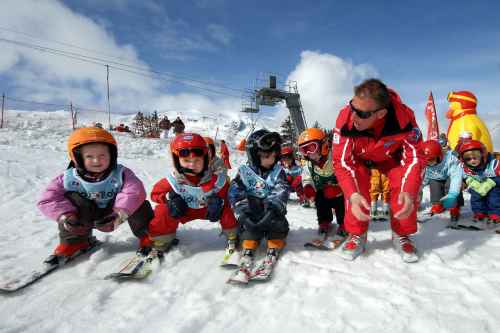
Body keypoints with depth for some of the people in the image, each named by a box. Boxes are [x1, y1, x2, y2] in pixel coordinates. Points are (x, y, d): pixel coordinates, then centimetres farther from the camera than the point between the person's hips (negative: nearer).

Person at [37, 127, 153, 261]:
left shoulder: (120, 174, -22)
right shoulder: (69, 178, -16)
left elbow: (135, 191, -35)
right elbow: (48, 199, -13)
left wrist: (121, 211, -49)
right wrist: (64, 214, -29)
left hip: (114, 213, -2)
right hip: (89, 217, 2)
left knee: (137, 204, -29)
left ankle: (148, 236, -5)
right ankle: (74, 242, -2)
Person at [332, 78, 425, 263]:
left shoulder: (403, 116, -38)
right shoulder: (345, 118, -39)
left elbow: (414, 156, -29)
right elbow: (342, 161, -33)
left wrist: (409, 192, -46)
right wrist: (353, 195, -49)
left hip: (392, 155, 1)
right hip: (359, 157, 0)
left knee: (405, 183, -23)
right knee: (357, 184, -26)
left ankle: (401, 235, 2)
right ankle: (357, 235, -3)